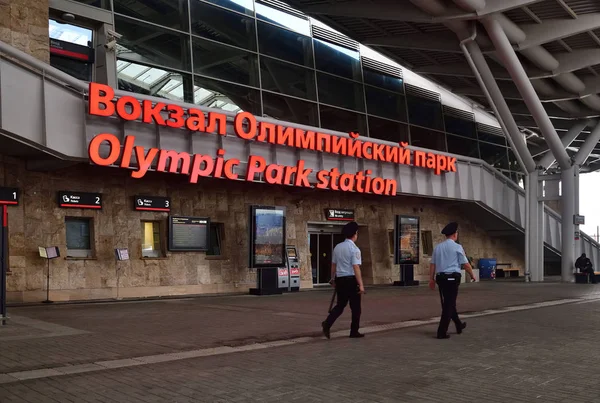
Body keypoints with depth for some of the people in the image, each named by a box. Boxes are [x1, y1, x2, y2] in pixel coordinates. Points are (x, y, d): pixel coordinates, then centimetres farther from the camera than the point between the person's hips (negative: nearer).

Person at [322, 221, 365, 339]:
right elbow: (356, 268, -19)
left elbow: (333, 265, 13)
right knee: (355, 307, 8)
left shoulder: (337, 247, 7)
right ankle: (354, 332, 15)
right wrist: (361, 285, -18)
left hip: (340, 280, 6)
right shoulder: (354, 249, -14)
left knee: (340, 305, 14)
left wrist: (333, 279, 24)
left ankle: (327, 323, -7)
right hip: (351, 280, -6)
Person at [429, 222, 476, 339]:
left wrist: (431, 279, 11)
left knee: (448, 303, 19)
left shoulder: (438, 247, 7)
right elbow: (466, 264, -5)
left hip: (440, 278, 6)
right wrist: (472, 275, 11)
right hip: (452, 278, -6)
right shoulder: (457, 247, -7)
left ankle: (459, 325, 36)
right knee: (449, 305, -1)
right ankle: (442, 332, -3)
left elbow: (432, 264, 6)